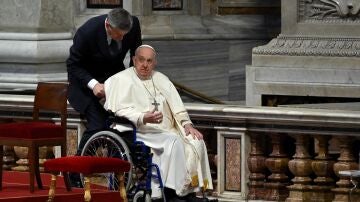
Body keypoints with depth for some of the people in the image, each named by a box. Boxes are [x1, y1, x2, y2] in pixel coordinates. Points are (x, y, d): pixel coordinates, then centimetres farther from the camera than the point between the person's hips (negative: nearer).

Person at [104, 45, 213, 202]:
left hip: (164, 131, 7)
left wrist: (186, 124, -2)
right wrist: (143, 118, -25)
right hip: (139, 133, -7)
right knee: (173, 141, -32)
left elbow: (176, 106, 17)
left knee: (196, 142, -18)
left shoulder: (161, 79, 23)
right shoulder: (122, 80, 2)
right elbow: (119, 111, -10)